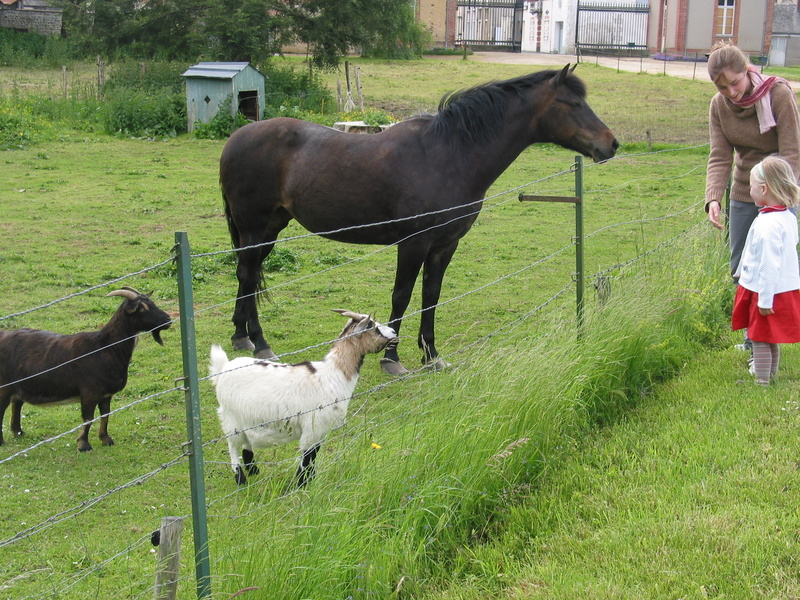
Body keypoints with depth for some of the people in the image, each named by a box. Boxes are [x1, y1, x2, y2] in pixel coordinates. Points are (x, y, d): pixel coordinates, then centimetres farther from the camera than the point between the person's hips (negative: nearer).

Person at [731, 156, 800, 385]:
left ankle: (762, 383, 9)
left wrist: (765, 298, -21)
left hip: (768, 291, -9)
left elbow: (769, 264, -25)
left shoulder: (767, 224, -25)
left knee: (760, 339, 2)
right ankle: (771, 377, 30)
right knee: (771, 339, 20)